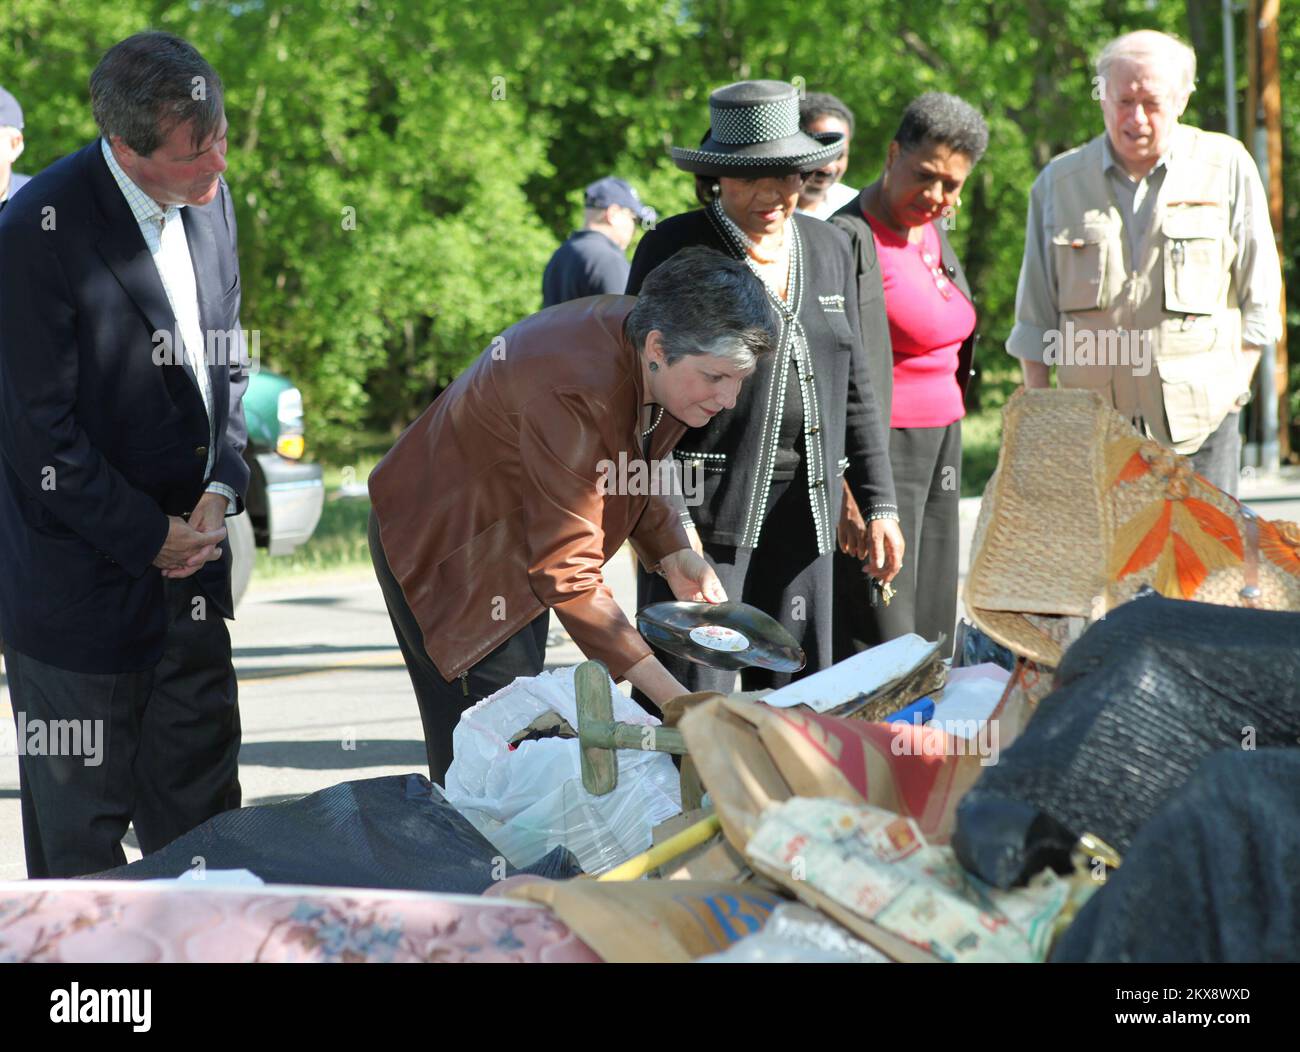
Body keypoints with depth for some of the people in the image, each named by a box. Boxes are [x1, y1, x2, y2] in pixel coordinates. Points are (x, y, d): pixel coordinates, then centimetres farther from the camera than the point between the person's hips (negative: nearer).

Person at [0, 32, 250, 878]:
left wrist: (222, 487, 0)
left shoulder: (209, 200, 3)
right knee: (82, 821, 5)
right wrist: (151, 538, -12)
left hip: (189, 553, 7)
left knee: (202, 812, 12)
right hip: (82, 578, -7)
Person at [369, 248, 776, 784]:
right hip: (447, 546, -9)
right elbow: (568, 573, -35)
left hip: (522, 550, 9)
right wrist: (670, 696, -38)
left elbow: (637, 469, 11)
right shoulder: (572, 395, -37)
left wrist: (674, 554, -8)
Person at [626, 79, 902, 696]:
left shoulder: (829, 248, 14)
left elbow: (854, 387, 18)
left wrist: (878, 504, 12)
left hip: (804, 505, 5)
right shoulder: (674, 249, -4)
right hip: (704, 507, -5)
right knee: (693, 701, -8)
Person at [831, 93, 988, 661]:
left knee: (931, 634, 8)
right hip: (880, 443, -9)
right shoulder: (851, 239, -14)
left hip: (940, 443, 9)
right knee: (880, 641, -10)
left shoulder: (933, 231, 13)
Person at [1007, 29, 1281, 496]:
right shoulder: (1058, 182, 8)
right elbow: (1035, 317, 12)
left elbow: (1259, 299, 8)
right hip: (1092, 429, 2)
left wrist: (1231, 388, 0)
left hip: (1199, 424, -1)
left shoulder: (1226, 167, 3)